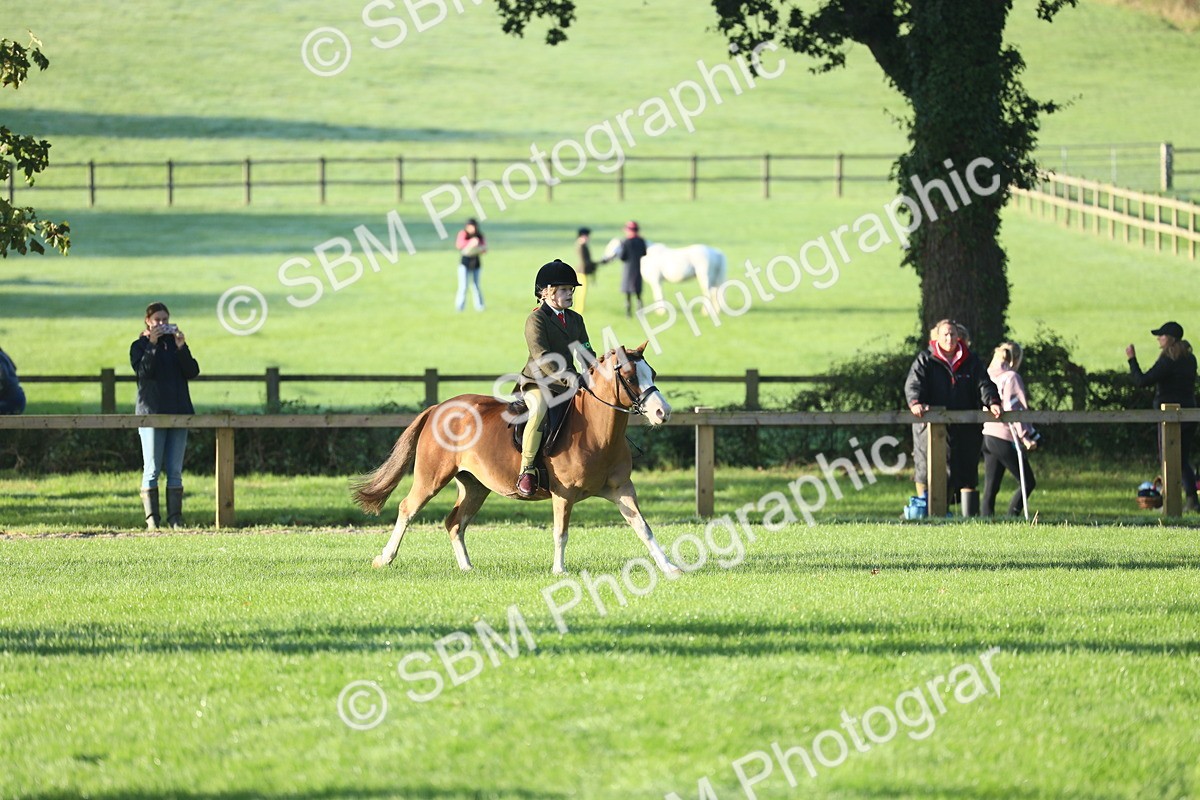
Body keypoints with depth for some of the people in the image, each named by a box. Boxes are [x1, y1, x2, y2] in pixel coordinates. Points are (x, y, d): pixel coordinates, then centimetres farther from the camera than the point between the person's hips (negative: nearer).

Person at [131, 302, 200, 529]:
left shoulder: (175, 343, 14)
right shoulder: (139, 346, 3)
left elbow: (192, 372, 2)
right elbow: (143, 371, -14)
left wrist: (182, 348, -10)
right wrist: (152, 345, -18)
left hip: (178, 412, 4)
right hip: (151, 412, -4)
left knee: (175, 471, 3)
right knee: (152, 470, -4)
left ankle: (175, 518, 3)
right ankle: (152, 519, -4)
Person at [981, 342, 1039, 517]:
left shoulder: (990, 376, 13)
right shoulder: (1012, 377, -8)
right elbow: (1014, 408, -16)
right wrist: (1026, 436, -15)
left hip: (987, 435, 8)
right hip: (1005, 438, -8)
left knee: (990, 489, 7)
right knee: (1027, 483, 0)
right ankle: (1011, 519, -10)